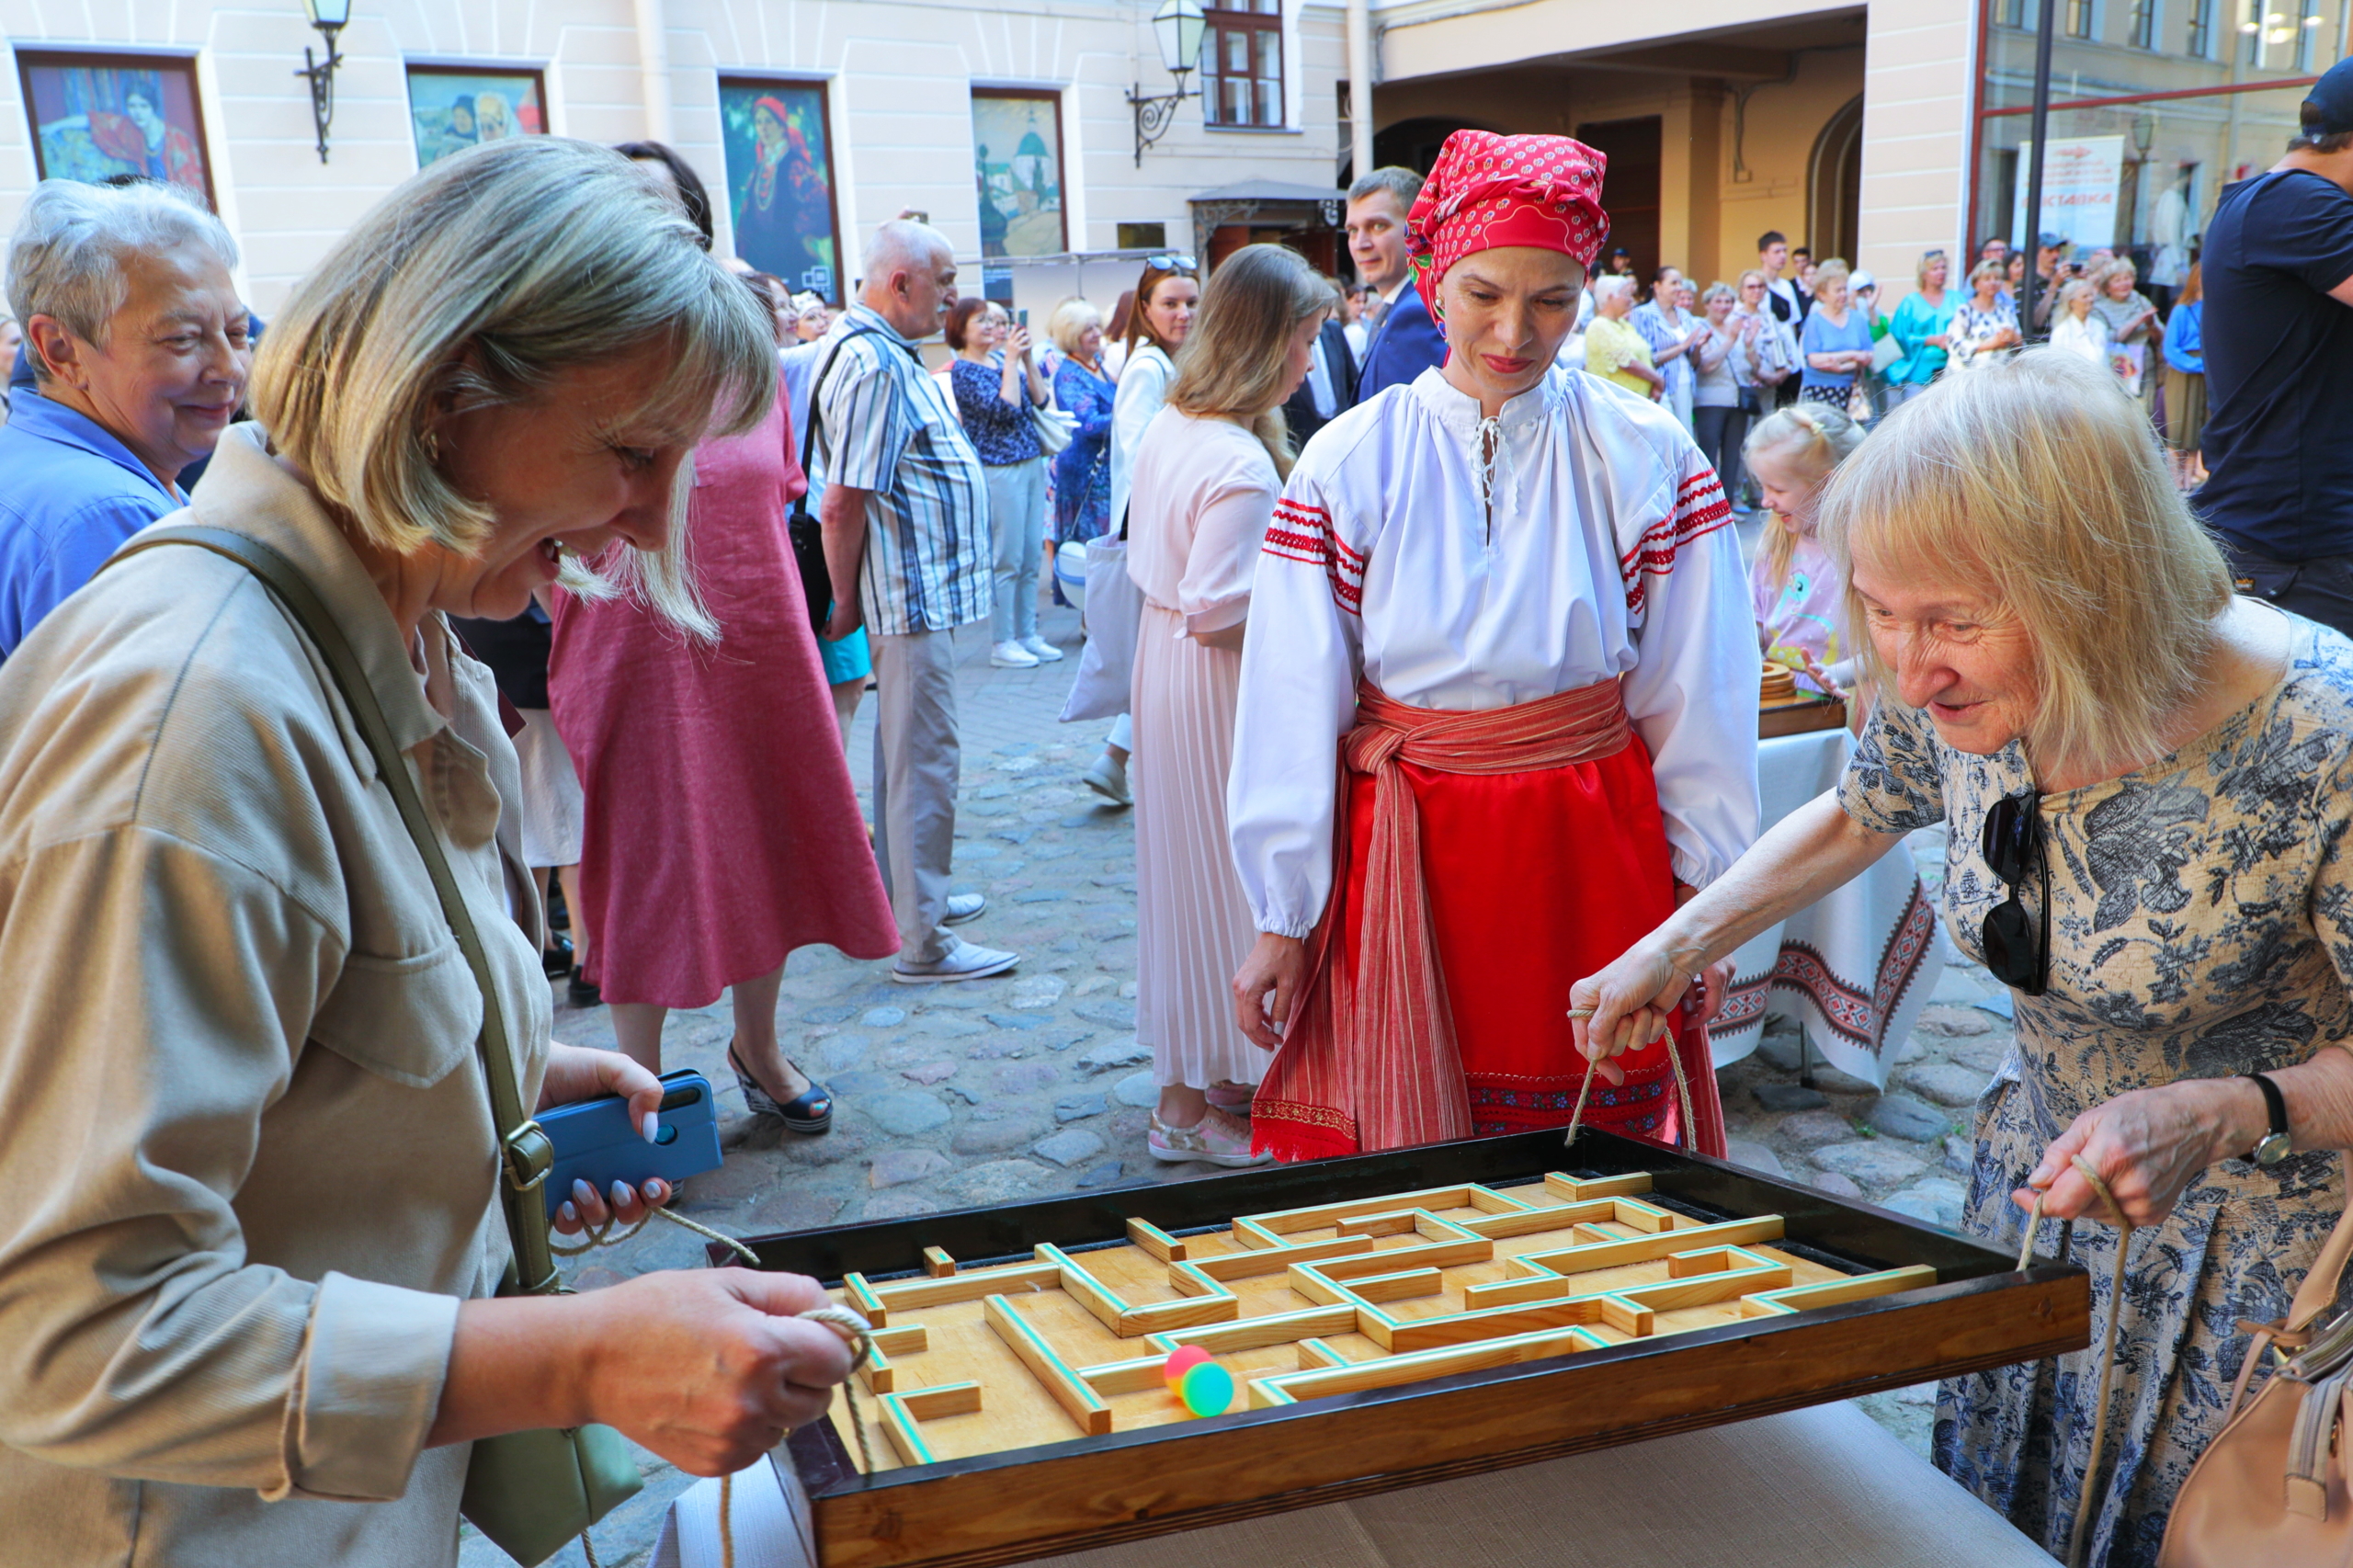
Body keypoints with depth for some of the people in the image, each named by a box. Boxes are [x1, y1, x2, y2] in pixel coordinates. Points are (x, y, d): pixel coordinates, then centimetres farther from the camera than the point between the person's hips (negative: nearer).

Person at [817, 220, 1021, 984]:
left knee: (907, 748, 19)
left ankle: (905, 894, 32)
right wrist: (844, 600, -13)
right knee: (926, 758, -6)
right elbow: (843, 501, -23)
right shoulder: (873, 365, -19)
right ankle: (922, 941, 1)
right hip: (911, 589, -11)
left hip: (923, 586, 11)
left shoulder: (890, 355, 14)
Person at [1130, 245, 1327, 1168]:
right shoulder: (1242, 466, -25)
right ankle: (1192, 1105, 15)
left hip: (1164, 654, 10)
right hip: (1214, 687, -10)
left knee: (1187, 875, 18)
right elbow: (1214, 608, -25)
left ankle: (1199, 1074, 33)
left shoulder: (1170, 424, 5)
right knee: (1219, 878, 2)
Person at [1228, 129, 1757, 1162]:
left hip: (1594, 854, 1)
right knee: (1413, 1160, 7)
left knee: (1595, 1137, 10)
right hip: (1410, 855, 0)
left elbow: (1697, 696, 3)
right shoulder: (1350, 464, -3)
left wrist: (1701, 890, 3)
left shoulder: (1644, 457, -1)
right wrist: (1282, 920, -2)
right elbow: (1294, 709, -2)